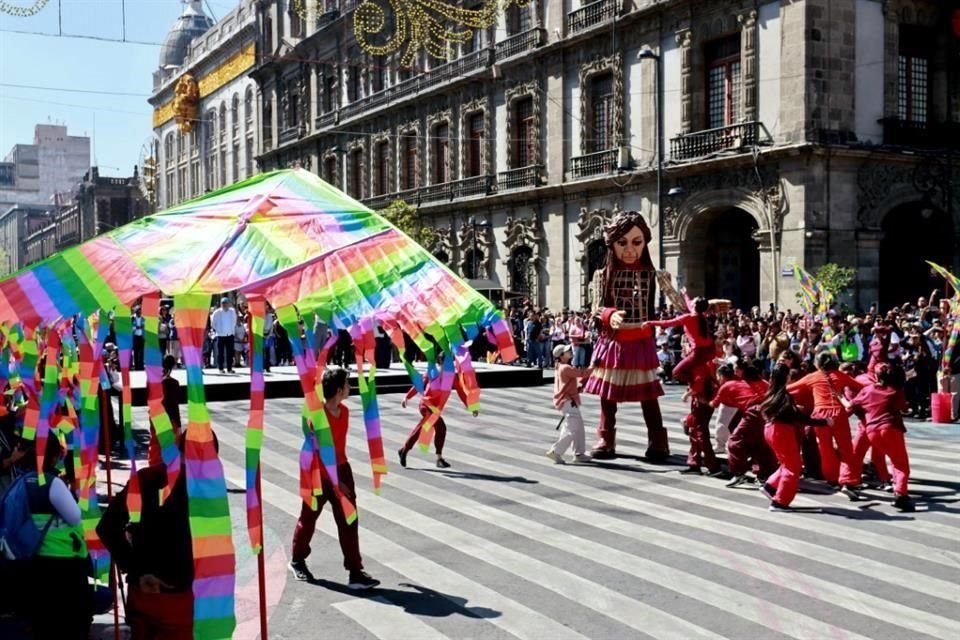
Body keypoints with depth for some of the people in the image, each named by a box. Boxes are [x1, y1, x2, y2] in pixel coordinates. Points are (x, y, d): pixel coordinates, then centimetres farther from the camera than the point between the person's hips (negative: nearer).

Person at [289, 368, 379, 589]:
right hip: (318, 473, -6)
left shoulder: (344, 411, 1)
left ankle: (356, 572, 1)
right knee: (308, 519, 14)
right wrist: (334, 481, -23)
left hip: (341, 470, 6)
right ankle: (297, 560, 37)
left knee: (349, 522, 0)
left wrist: (342, 476, 16)